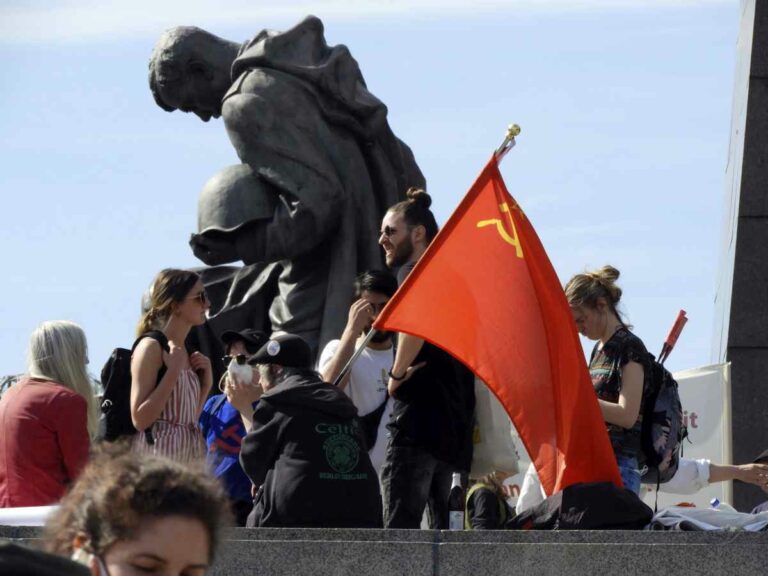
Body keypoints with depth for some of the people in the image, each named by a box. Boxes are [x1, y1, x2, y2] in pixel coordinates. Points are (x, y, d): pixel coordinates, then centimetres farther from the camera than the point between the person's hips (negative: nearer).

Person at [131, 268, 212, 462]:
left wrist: (206, 384, 8)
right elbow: (140, 419, -15)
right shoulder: (151, 347, -7)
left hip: (190, 456, 9)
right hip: (159, 455, -9)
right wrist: (173, 371, -16)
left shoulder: (185, 352, 17)